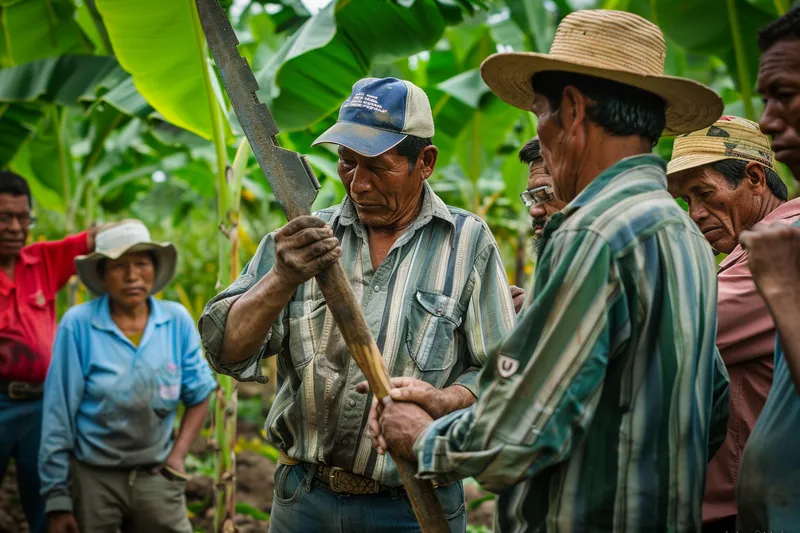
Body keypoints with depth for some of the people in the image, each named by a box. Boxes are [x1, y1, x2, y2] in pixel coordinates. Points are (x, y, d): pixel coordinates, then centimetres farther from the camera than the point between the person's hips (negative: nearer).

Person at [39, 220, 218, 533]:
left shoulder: (177, 321, -2)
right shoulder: (78, 325, -10)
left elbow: (199, 396, 9)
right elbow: (59, 415, -7)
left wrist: (178, 454, -2)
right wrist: (57, 498, -6)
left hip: (156, 476, 2)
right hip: (92, 477, -2)